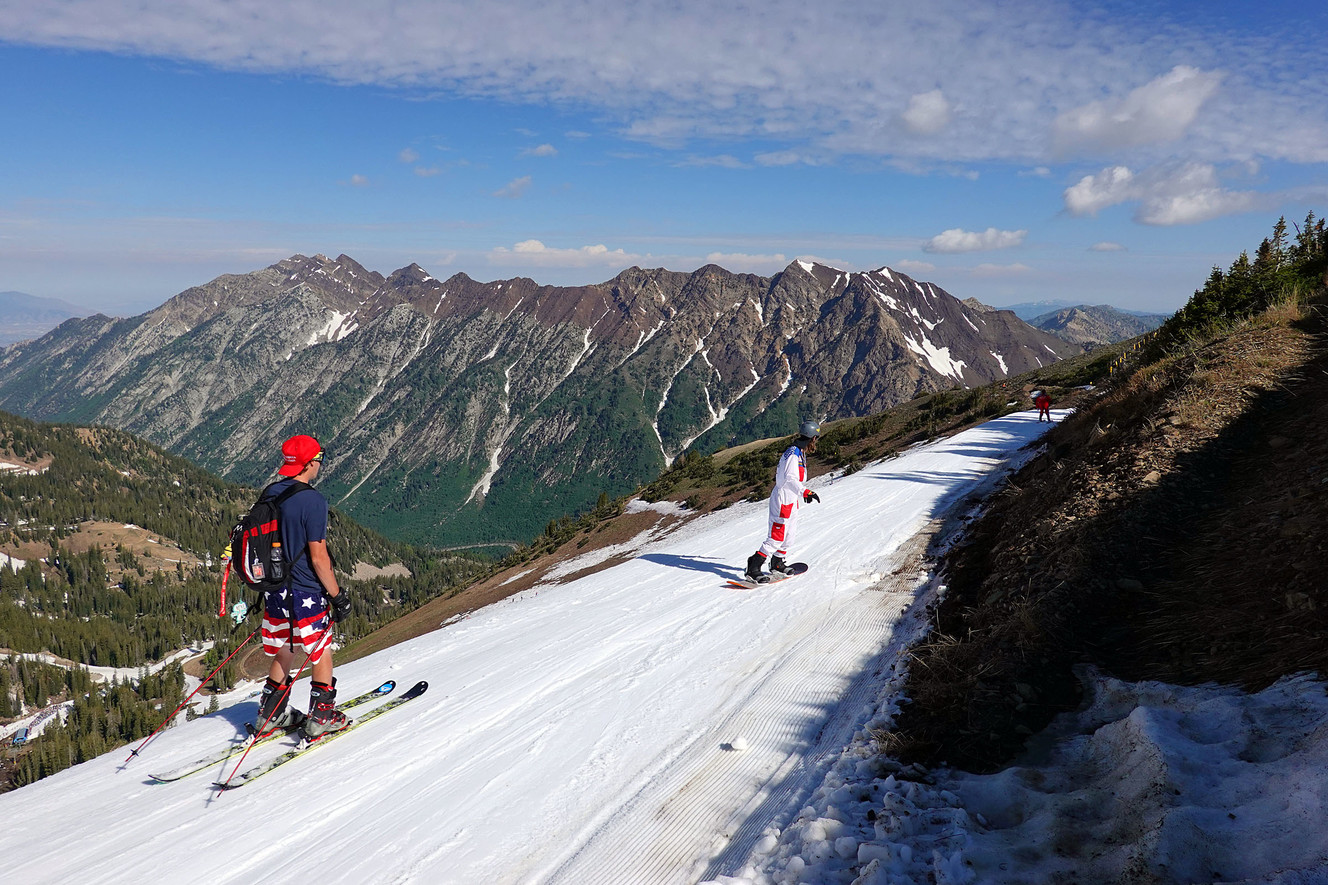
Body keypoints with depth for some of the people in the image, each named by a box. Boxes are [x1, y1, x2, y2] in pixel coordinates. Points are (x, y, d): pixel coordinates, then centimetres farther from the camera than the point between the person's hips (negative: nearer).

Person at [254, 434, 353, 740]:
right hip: (306, 592, -7)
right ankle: (321, 717, 18)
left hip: (275, 588, 7)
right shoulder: (313, 500, -21)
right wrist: (338, 596, -11)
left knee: (284, 651, 22)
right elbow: (318, 557, -20)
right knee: (322, 654, 10)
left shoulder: (269, 494, 3)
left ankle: (271, 713, 32)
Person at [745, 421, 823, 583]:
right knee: (776, 537, -11)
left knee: (789, 535, 19)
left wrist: (804, 493, 33)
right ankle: (753, 569, -9)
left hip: (791, 501, 10)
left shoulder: (799, 453, 14)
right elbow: (790, 479, -28)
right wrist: (805, 491, -36)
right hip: (783, 501, -10)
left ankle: (777, 565, 34)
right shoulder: (793, 454, -18)